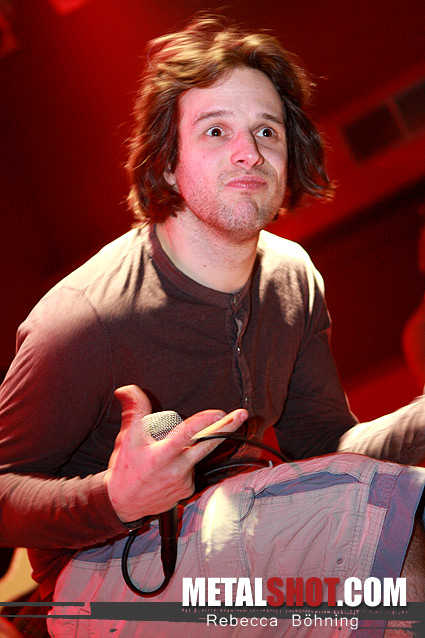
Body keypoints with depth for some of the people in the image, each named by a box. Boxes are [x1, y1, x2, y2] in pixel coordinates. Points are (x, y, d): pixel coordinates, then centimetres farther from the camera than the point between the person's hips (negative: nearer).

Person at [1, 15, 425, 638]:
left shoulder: (294, 278, 0)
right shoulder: (82, 318, -23)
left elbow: (325, 443, 4)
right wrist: (116, 500, -35)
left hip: (229, 526, 7)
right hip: (103, 571, -7)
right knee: (364, 507, -27)